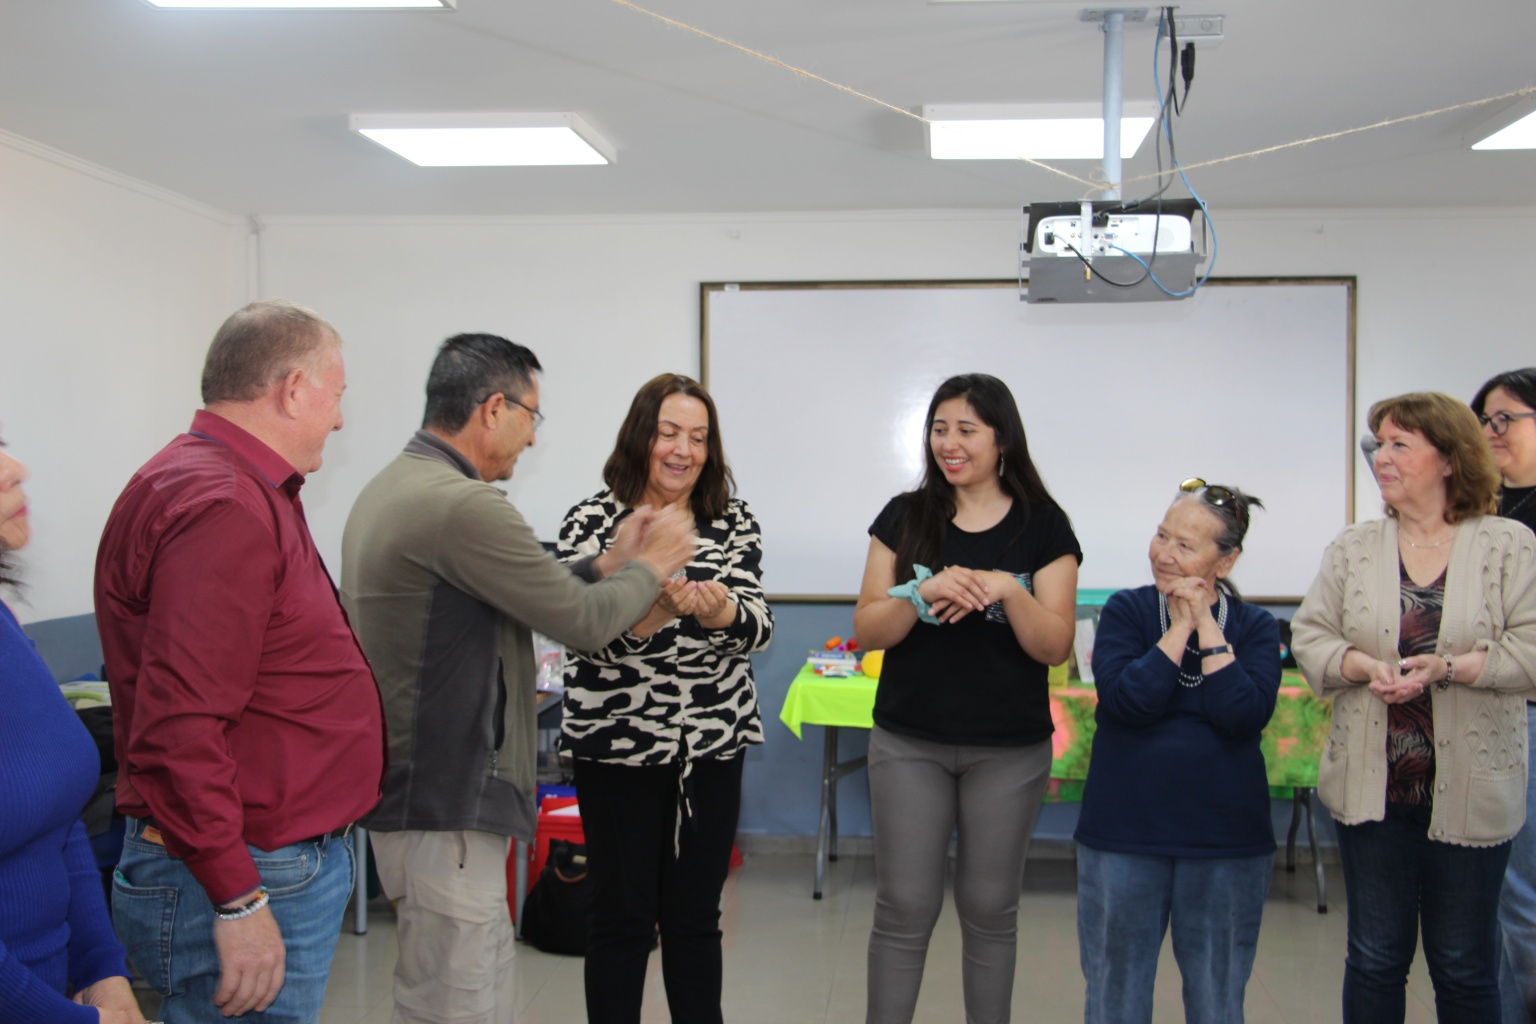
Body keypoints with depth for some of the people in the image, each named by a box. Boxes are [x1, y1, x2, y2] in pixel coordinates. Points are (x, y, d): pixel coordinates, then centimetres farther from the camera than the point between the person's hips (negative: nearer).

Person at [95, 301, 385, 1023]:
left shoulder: (249, 492, 13)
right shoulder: (222, 508, -21)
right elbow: (180, 726, -27)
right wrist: (238, 902, -24)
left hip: (293, 863, 10)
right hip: (243, 883, -10)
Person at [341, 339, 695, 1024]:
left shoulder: (392, 487, 12)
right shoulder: (463, 505, -21)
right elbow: (583, 621, -15)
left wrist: (605, 566, 13)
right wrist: (649, 570, 3)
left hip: (419, 783, 11)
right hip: (444, 804, -11)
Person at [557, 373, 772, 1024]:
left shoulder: (733, 521, 3)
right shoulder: (593, 522, -5)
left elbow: (759, 627, -6)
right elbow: (588, 636, -14)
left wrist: (718, 610, -29)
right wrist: (657, 608, -32)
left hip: (715, 745, 3)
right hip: (618, 746, -2)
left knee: (696, 916, 13)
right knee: (622, 917, 7)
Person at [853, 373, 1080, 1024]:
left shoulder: (1043, 526, -1)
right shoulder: (905, 518, 2)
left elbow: (1055, 647, -5)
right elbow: (866, 632, -2)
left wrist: (1006, 590, -22)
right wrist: (924, 592, -20)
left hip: (1009, 750, 0)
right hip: (909, 744, 1)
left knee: (990, 909, 10)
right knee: (904, 908, 3)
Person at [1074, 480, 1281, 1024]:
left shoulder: (1256, 627, 1)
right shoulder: (1126, 611, -1)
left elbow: (1244, 715, -16)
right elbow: (1128, 700, -17)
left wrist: (1206, 623, -14)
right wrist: (1180, 625, -13)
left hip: (1225, 839, 1)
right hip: (1124, 836, -1)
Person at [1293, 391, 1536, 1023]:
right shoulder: (1352, 549, 6)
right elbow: (1309, 638, 3)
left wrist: (1448, 668, -20)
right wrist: (1364, 665, -16)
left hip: (1469, 791, -2)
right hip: (1371, 787, 2)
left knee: (1465, 967, 10)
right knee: (1375, 957, 10)